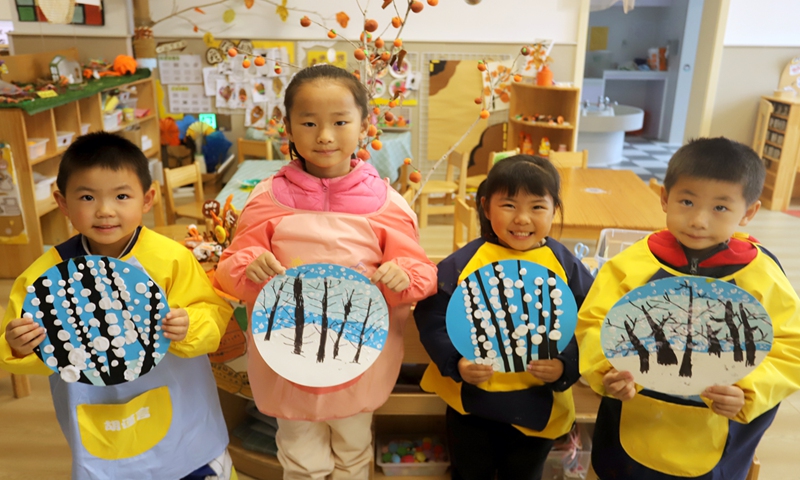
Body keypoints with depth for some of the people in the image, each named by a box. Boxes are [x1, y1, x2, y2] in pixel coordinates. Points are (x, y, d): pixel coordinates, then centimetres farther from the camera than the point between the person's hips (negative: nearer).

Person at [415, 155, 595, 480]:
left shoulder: (566, 267, -9)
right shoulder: (462, 263, -12)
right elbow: (432, 318, -9)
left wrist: (566, 366, -22)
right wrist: (455, 363, -22)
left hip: (539, 405, 1)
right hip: (471, 401, 0)